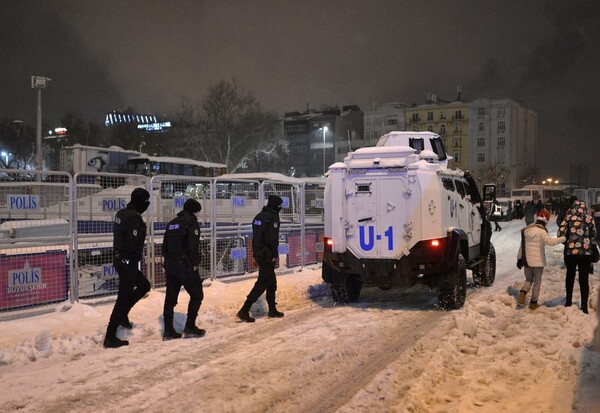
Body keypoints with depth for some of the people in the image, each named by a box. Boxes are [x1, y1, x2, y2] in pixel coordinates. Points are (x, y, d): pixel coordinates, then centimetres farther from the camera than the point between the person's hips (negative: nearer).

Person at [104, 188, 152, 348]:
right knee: (124, 297, -3)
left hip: (119, 259, 10)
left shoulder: (121, 214, 9)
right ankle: (110, 337, 0)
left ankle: (122, 314, 23)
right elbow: (133, 243, -25)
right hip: (128, 262, -10)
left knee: (144, 285, 24)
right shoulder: (133, 218, -20)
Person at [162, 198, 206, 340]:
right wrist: (195, 263, -9)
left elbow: (165, 246, 16)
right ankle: (190, 327, 1)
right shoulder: (191, 222, -7)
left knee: (170, 298, 9)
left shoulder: (172, 223, 16)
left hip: (170, 266, 8)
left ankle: (168, 330, 10)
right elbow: (193, 246, -16)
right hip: (186, 266, -7)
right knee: (196, 295, 4)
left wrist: (168, 260, 18)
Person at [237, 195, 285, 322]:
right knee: (263, 282, -8)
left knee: (271, 281, 17)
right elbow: (273, 238, -17)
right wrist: (275, 255, -14)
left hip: (258, 253, 9)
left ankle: (272, 309, 24)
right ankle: (244, 310, -13)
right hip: (267, 254, -9)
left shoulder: (259, 216, 14)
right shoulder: (272, 217, -13)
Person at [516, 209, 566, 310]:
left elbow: (522, 245, 10)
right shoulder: (541, 231, -15)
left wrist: (519, 258, 17)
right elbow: (550, 242, -30)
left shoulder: (526, 230, 5)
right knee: (537, 282, 10)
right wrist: (564, 238, -25)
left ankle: (522, 294, -6)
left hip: (527, 260, 5)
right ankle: (533, 303, 15)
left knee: (529, 279, 19)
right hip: (538, 261, -5)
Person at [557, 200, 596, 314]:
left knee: (570, 275, 19)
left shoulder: (569, 218, -5)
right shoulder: (589, 219, -3)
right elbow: (593, 234, 7)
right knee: (584, 278, 5)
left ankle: (568, 301, 26)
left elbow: (560, 233, -10)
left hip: (570, 251, 0)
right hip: (586, 252, 0)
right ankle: (584, 306, 6)